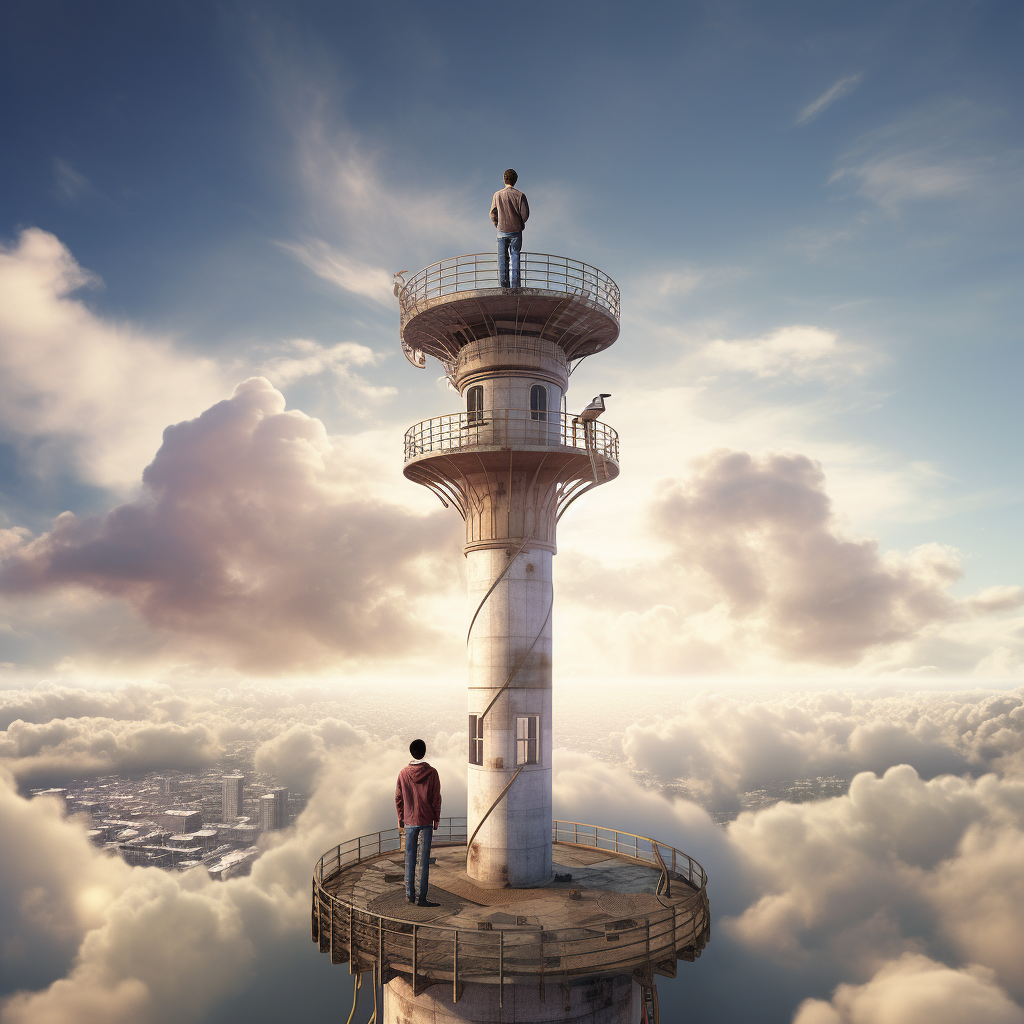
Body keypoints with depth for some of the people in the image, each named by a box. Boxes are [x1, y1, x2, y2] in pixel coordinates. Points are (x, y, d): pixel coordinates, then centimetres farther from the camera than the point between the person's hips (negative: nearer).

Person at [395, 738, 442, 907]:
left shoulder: (403, 773, -2)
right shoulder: (432, 773, -7)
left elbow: (398, 798, 4)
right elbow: (436, 798, -4)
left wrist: (400, 817, 16)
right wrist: (436, 819, 6)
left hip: (410, 820, 2)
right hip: (426, 820, -2)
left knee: (410, 858, 12)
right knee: (424, 859, 0)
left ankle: (410, 894, 17)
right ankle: (422, 897, 0)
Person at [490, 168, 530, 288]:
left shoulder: (497, 195, -1)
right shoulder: (520, 195, -5)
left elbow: (492, 213, 3)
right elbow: (525, 214, -5)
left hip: (502, 230, 0)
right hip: (516, 230, 0)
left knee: (502, 257, 5)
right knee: (515, 255, 5)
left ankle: (503, 284, 0)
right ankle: (515, 284, -2)